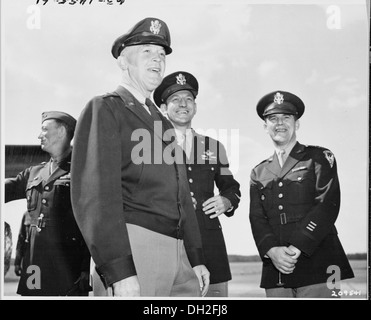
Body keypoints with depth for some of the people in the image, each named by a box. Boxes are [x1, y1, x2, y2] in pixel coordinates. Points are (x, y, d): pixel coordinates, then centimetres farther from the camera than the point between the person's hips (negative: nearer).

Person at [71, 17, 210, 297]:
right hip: (132, 248, -7)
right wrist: (118, 272, -21)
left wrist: (196, 259, 17)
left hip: (177, 253, 7)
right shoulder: (104, 109, -1)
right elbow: (95, 194, -13)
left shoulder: (163, 124, 24)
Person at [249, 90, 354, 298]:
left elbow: (328, 206, -6)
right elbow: (257, 218, 8)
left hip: (317, 265, -3)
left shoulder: (319, 158, 6)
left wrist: (296, 249, -14)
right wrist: (272, 250, -12)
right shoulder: (259, 173, 17)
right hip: (276, 270, 3)